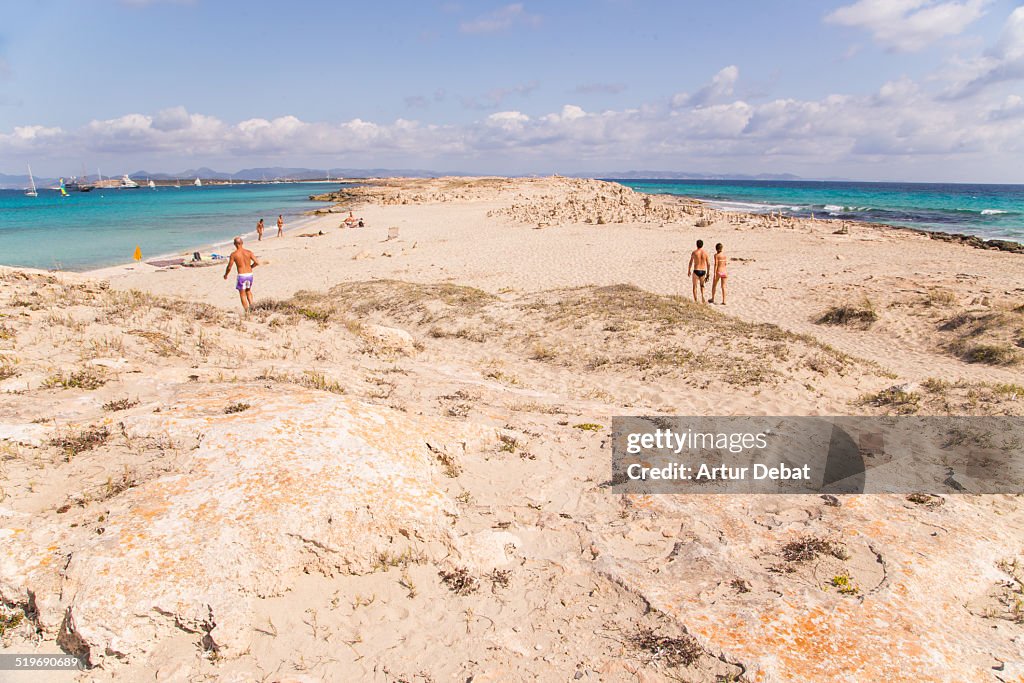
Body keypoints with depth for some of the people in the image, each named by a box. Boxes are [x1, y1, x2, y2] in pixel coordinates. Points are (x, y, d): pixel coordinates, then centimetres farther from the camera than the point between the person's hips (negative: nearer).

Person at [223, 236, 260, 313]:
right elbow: (257, 263, -4)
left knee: (242, 294, 9)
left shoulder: (233, 254, -7)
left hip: (241, 275, -3)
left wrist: (226, 275, 14)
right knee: (248, 290, 26)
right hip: (250, 274, 4)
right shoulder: (248, 252, 1)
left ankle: (246, 311, 5)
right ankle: (251, 304, 5)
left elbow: (229, 267, -5)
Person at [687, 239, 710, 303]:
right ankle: (702, 295, -2)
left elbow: (690, 262, -1)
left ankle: (695, 300, 2)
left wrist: (689, 271, 13)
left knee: (695, 286, 9)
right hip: (703, 271, 3)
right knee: (702, 285, 24)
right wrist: (707, 274, 11)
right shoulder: (705, 253, 1)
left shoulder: (694, 252, -7)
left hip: (696, 271, -3)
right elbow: (708, 264, 3)